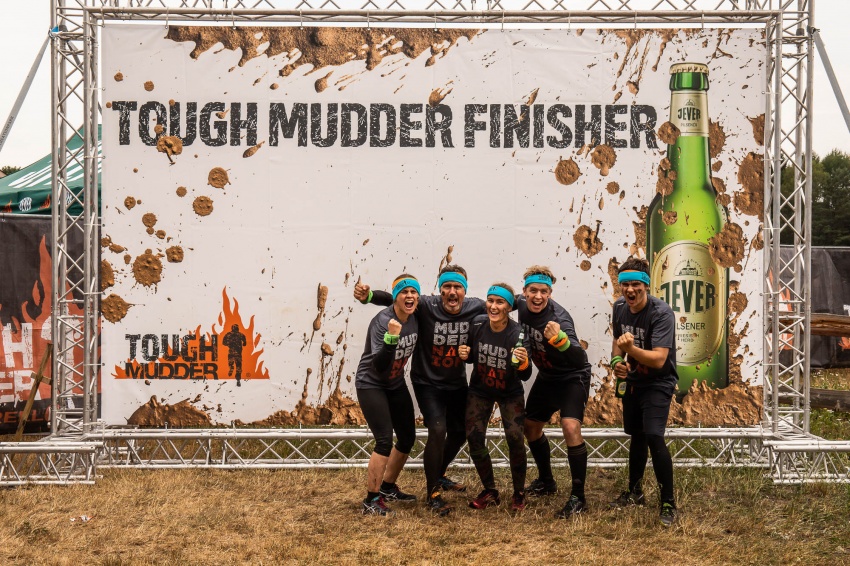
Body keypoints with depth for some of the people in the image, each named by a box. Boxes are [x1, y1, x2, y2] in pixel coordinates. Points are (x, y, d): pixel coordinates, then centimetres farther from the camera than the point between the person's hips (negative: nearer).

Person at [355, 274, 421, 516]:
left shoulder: (415, 318, -7)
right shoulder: (382, 321, -27)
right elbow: (379, 366, -35)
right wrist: (391, 338, -46)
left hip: (396, 385, 8)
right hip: (371, 384, -7)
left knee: (407, 438, 12)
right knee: (385, 441, -16)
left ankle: (388, 488, 32)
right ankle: (371, 500, -7)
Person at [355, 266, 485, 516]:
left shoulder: (477, 308, -15)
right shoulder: (426, 306, -23)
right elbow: (393, 298, -17)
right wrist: (368, 296, -34)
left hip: (456, 383, 5)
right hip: (428, 383, -5)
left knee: (460, 432, 18)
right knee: (438, 430, -21)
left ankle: (438, 477, 46)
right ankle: (433, 494, -5)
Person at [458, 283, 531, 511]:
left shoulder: (517, 334, -25)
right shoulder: (477, 325, -18)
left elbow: (524, 376, -22)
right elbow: (472, 357, 1)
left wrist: (523, 363, -43)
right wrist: (464, 355, -21)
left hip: (510, 393, -3)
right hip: (480, 390, 3)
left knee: (515, 438, -14)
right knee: (474, 438, -4)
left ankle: (519, 494, 7)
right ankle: (490, 492, 15)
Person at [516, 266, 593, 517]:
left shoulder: (558, 317, -32)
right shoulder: (522, 305, -13)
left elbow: (579, 360, -45)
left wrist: (559, 339, -63)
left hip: (572, 377, -7)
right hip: (546, 377, 8)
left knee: (571, 428, -24)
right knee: (530, 426, 16)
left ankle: (578, 497, -16)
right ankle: (546, 481, 39)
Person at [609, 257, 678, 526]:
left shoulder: (662, 313, -25)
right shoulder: (620, 307, -3)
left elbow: (659, 360, -31)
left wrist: (631, 349, -46)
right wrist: (617, 361, -5)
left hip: (658, 383, -7)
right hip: (633, 380, 7)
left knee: (653, 437, -21)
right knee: (636, 435, 18)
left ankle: (668, 504, -11)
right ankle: (635, 493, 36)